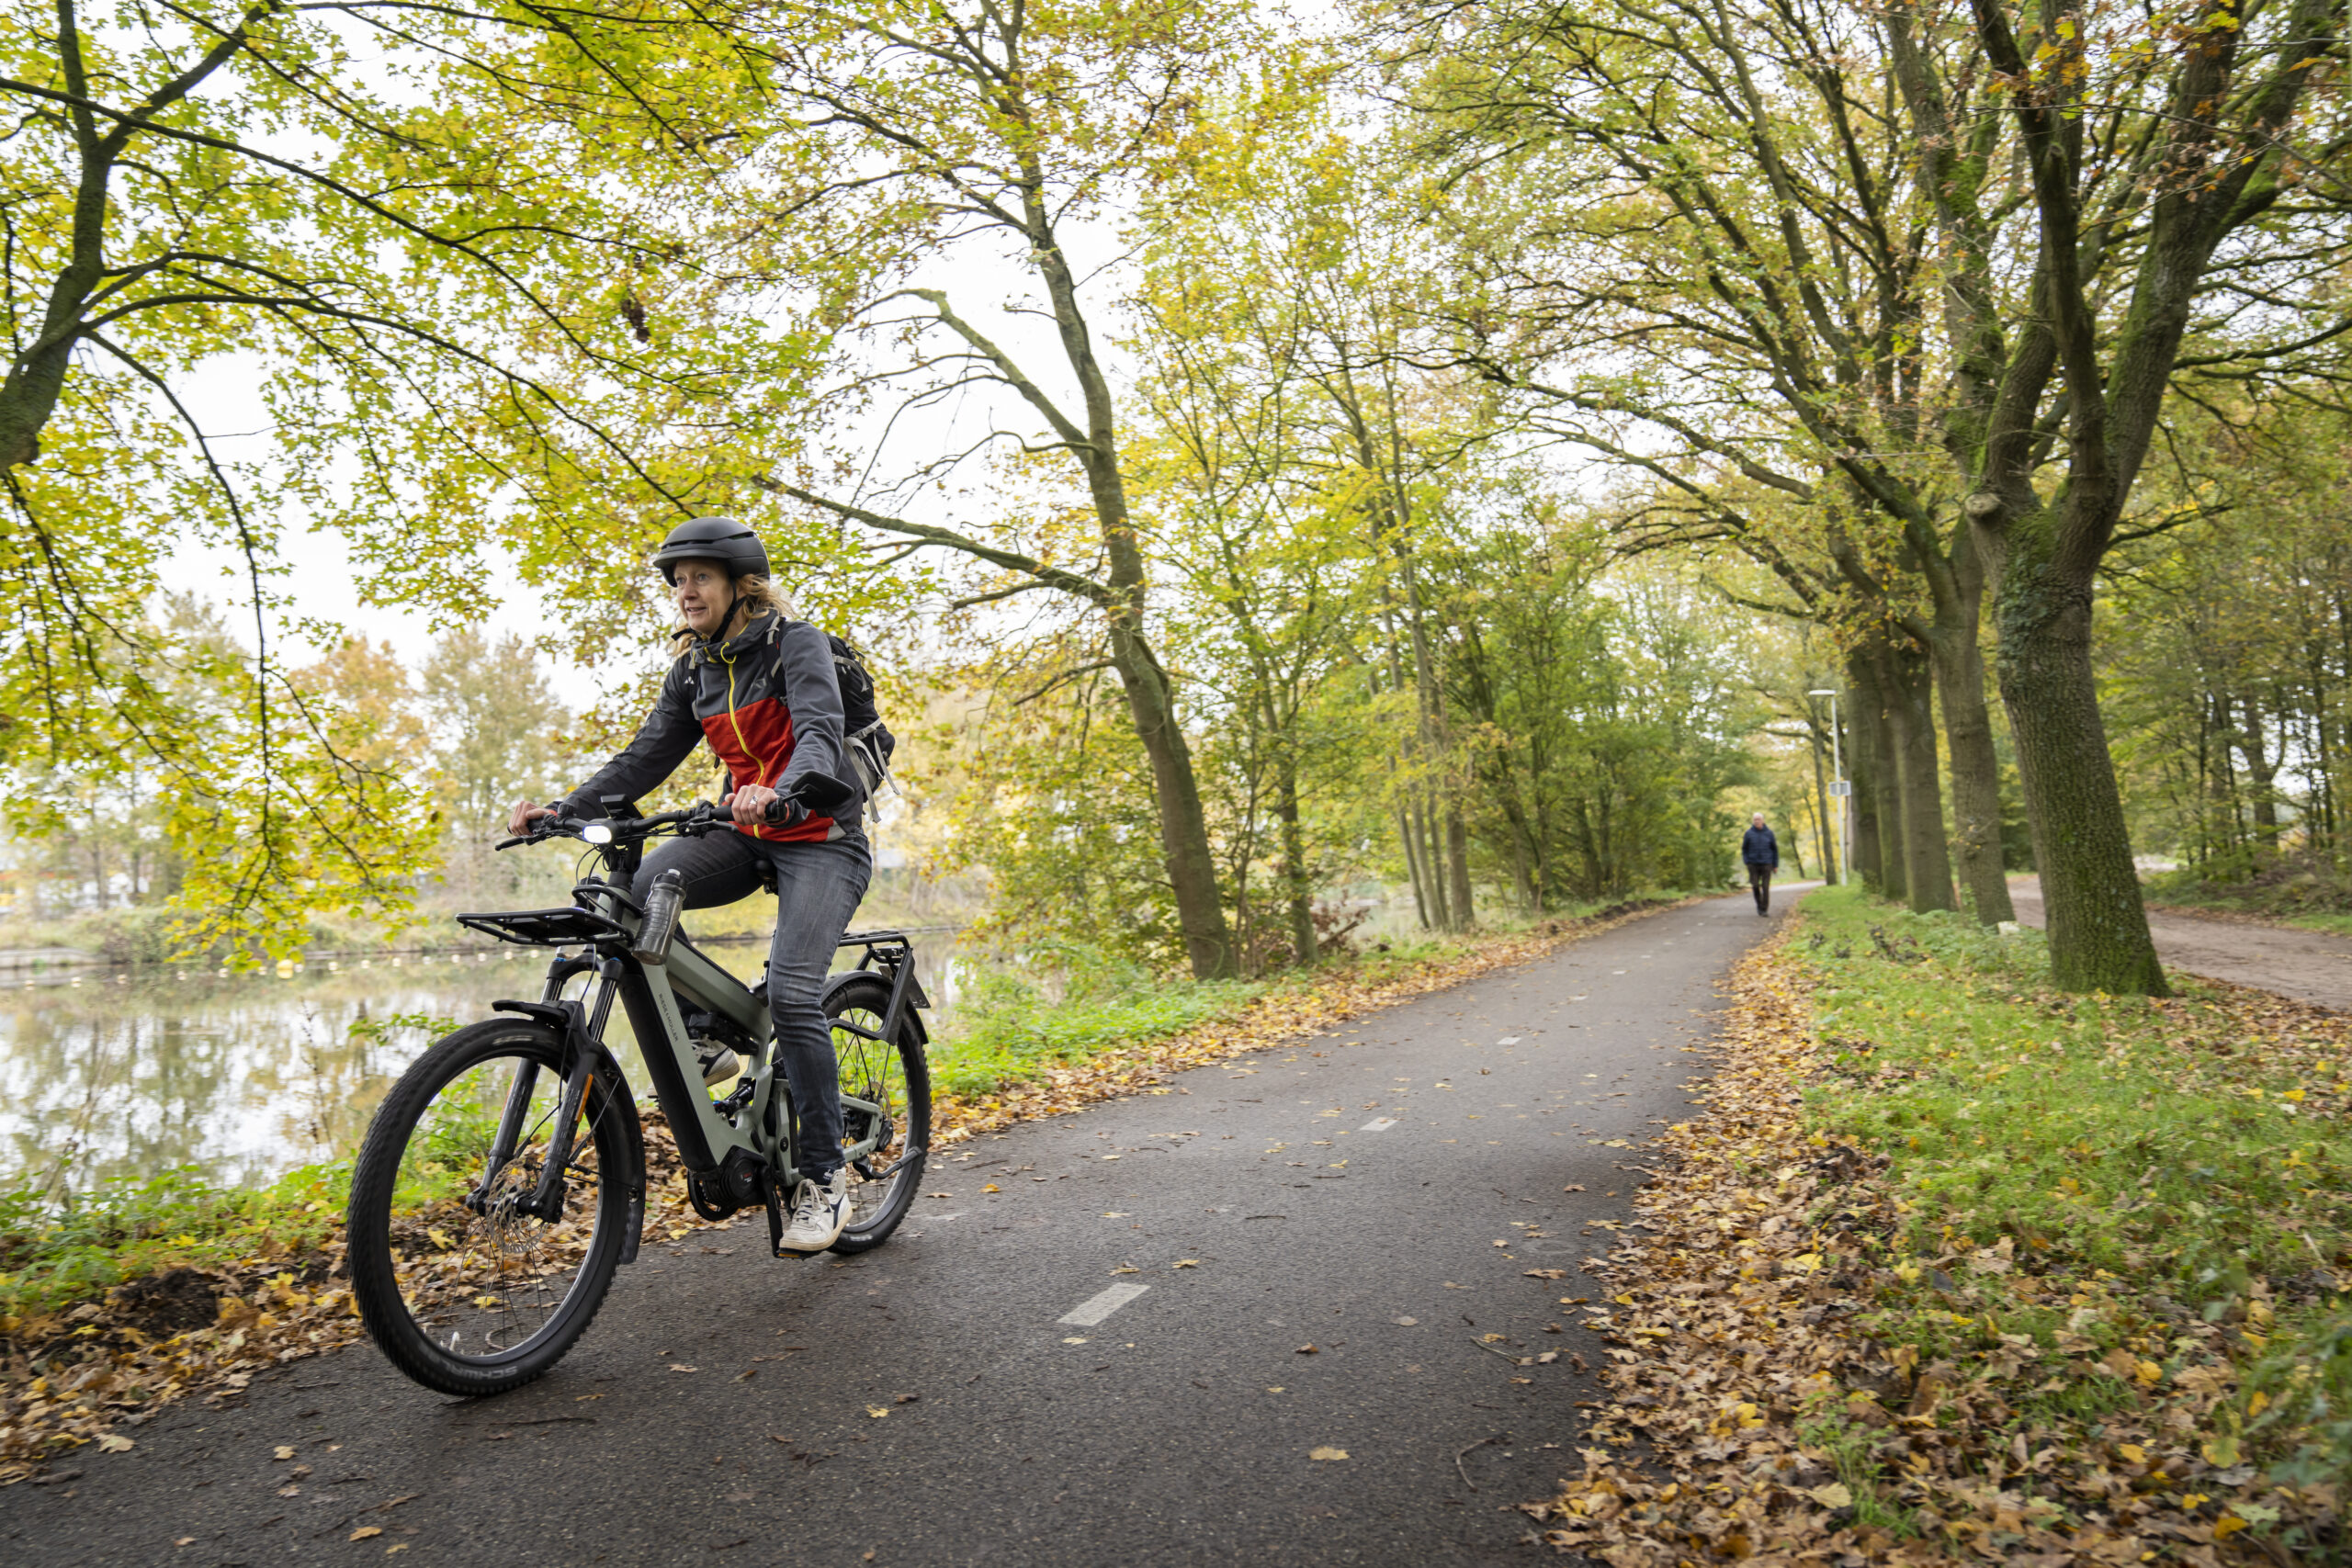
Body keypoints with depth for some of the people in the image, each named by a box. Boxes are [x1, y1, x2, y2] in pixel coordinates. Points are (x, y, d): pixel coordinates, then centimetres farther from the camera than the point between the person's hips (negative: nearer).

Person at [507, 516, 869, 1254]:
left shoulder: (796, 644, -9)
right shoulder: (693, 672, 10)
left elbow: (819, 734, -25)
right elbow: (645, 757, 7)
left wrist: (779, 795, -46)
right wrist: (563, 810, -8)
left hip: (820, 838, -6)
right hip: (745, 834, 6)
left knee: (791, 994, -22)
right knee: (629, 894, -20)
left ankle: (824, 1176, -6)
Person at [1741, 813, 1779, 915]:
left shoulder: (1769, 833, 2)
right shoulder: (1749, 833, 2)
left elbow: (1775, 849, 8)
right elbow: (1744, 848, 9)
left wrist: (1776, 865, 5)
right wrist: (1746, 861, -3)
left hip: (1766, 864, -1)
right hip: (1753, 865, 1)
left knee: (1765, 887, -4)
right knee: (1755, 886, -3)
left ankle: (1764, 909, 2)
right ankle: (1759, 904, 21)